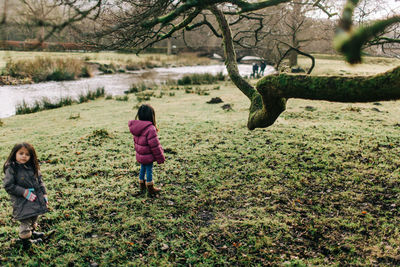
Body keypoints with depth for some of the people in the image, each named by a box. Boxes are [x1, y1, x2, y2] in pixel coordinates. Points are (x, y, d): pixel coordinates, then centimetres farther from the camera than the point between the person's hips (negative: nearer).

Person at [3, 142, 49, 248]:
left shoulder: (32, 166, 0)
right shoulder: (11, 168, -16)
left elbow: (39, 180, 8)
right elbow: (8, 185, -17)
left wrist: (44, 194, 4)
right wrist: (24, 192, -20)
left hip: (36, 198, 6)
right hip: (22, 202, -6)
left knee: (34, 217, 24)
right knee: (26, 221, 1)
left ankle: (32, 232, 49)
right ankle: (25, 240, 22)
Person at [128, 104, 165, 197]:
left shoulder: (135, 127, 0)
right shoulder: (150, 129, -26)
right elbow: (155, 145, -21)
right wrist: (160, 158, -11)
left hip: (140, 156, 8)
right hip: (148, 157, -7)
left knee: (142, 169, 22)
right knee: (149, 171, 7)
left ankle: (142, 187, 37)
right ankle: (150, 189, 22)